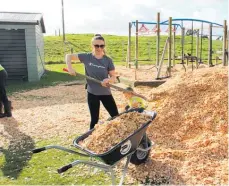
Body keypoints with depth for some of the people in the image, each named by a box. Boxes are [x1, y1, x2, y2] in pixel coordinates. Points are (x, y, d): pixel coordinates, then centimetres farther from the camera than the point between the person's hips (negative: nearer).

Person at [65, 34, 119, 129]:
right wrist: (70, 68, -14)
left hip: (105, 93, 1)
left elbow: (114, 77, -4)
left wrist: (108, 80, -26)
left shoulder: (108, 60, -6)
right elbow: (68, 56, 2)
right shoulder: (87, 57, -6)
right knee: (94, 119, 9)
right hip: (92, 93, 0)